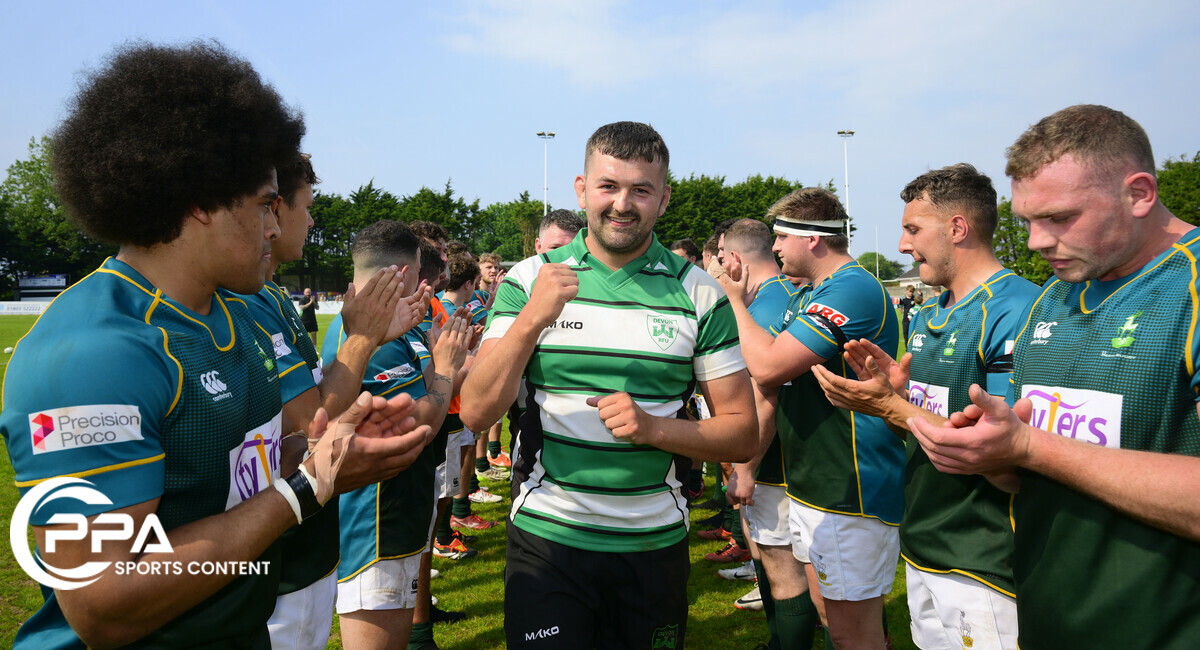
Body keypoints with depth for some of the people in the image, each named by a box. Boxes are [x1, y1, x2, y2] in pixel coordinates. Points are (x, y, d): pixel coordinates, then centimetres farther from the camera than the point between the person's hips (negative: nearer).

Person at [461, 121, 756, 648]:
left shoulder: (697, 293, -3)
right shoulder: (530, 279, -3)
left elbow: (742, 435, -1)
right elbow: (476, 412, -9)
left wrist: (653, 427, -18)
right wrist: (531, 319, -23)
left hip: (655, 544, 1)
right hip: (546, 538, -1)